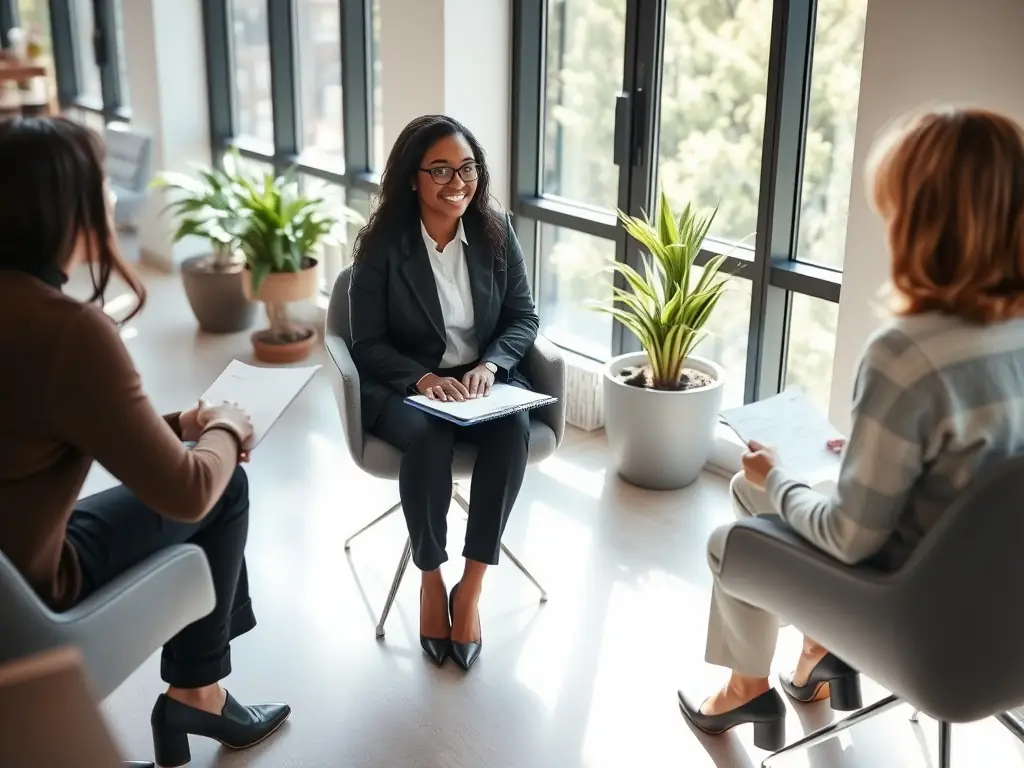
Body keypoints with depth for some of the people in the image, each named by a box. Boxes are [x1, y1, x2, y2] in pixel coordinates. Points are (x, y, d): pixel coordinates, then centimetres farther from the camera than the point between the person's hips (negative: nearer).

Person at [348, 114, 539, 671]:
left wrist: (489, 365, -16)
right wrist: (422, 378, -23)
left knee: (514, 429, -30)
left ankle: (471, 588, -18)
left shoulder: (495, 232, 0)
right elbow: (368, 345, -7)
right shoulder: (383, 244, -8)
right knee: (428, 436, -35)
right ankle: (431, 583, -11)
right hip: (403, 385, -2)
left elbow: (524, 317, 4)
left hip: (484, 379, 3)